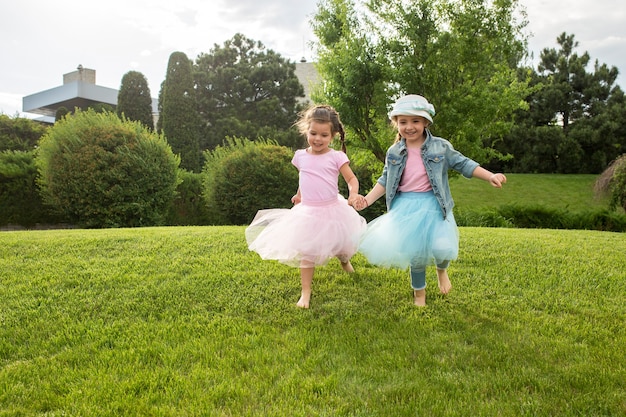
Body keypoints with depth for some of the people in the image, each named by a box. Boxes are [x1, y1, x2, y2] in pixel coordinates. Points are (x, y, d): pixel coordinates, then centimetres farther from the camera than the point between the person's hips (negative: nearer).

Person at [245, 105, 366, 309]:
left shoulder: (336, 157, -10)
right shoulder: (300, 156, 2)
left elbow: (351, 179, -9)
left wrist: (353, 194, -28)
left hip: (333, 210, -1)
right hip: (308, 213, 2)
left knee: (343, 247, 18)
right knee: (306, 253, -2)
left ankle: (345, 261, 55)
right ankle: (305, 293, 8)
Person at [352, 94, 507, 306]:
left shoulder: (440, 147, -4)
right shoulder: (394, 152, 2)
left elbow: (463, 164, 0)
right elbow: (385, 180, 9)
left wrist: (490, 176, -11)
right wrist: (367, 199, -1)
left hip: (433, 205, -2)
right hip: (406, 207, 2)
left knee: (442, 248, -19)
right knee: (415, 253, 9)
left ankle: (442, 270, 19)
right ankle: (419, 292, 33)